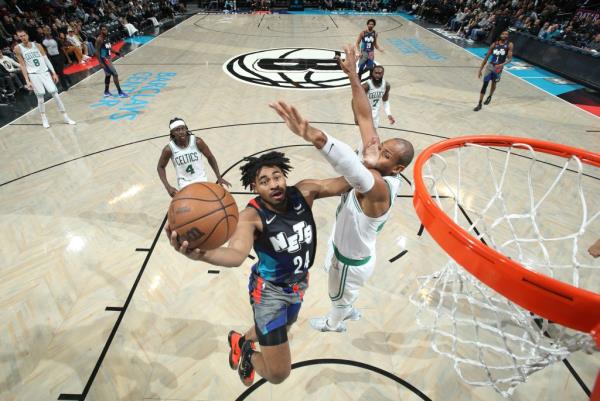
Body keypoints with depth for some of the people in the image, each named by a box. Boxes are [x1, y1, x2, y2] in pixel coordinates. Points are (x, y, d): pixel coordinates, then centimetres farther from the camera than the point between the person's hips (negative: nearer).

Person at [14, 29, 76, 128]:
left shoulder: (37, 45, 6)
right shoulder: (18, 49, 1)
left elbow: (46, 60, 10)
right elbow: (23, 65, 0)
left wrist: (54, 73, 3)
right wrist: (27, 81, -6)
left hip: (45, 72, 2)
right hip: (33, 75, -2)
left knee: (55, 93, -6)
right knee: (40, 96, -5)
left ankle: (65, 117, -2)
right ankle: (44, 119, 7)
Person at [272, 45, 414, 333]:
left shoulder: (381, 188, -42)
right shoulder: (374, 167, -19)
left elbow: (355, 170, -66)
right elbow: (364, 117, -17)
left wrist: (316, 137, -83)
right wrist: (353, 75, -21)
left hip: (353, 260, -7)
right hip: (342, 244, 8)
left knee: (338, 296, 27)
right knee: (341, 292, 37)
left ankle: (333, 324, 62)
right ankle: (348, 311, 70)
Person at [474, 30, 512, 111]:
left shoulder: (509, 45, -4)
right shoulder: (494, 44, 2)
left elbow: (509, 58, -10)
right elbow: (486, 57, 5)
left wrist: (501, 65, -29)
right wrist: (480, 70, 1)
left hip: (498, 68, -1)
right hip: (490, 66, 1)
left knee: (494, 83, 17)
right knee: (485, 84, -7)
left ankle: (490, 97, 46)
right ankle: (479, 104, -5)